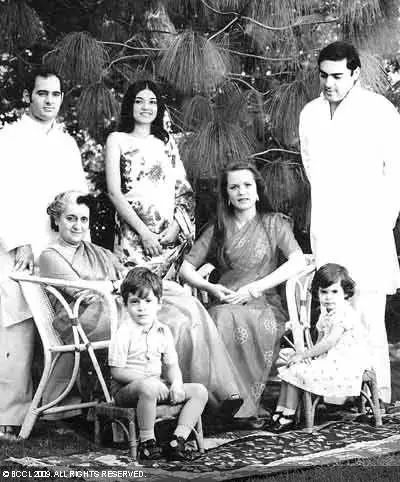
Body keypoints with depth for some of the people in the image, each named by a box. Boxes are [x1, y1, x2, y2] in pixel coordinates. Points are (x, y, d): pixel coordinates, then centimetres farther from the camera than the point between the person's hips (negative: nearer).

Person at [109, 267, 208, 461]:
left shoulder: (163, 332, 8)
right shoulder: (124, 334, -11)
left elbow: (172, 365, 10)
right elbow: (116, 372, -14)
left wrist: (176, 383, -11)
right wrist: (146, 378, -23)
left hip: (157, 387, 7)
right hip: (126, 390, -7)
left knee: (199, 390, -4)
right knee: (149, 387, -41)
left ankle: (178, 440, -12)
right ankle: (147, 442, -27)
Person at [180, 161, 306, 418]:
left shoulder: (273, 223, 11)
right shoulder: (218, 230, 19)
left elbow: (298, 261, -4)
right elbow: (187, 267, 17)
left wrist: (254, 288, -12)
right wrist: (210, 287, -5)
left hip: (266, 304, -2)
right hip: (226, 303, 2)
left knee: (231, 320, -37)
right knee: (221, 319, -36)